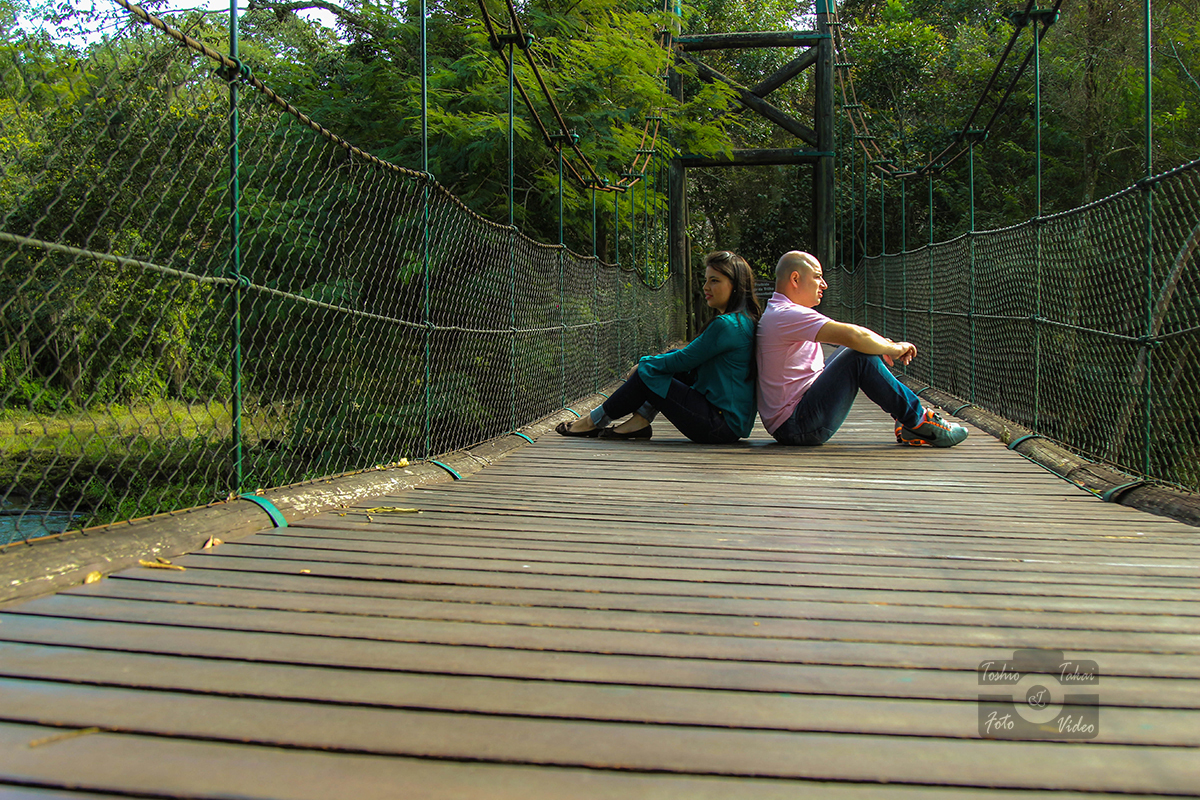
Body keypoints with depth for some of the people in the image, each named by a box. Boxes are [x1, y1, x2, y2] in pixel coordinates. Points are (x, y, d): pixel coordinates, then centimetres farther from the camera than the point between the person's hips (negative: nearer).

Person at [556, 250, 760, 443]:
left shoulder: (727, 325, -19)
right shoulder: (744, 320, 12)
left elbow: (683, 360, -13)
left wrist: (644, 363, 3)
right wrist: (651, 362, 10)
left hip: (721, 427, -9)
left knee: (647, 373, -3)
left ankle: (595, 421, 13)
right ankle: (640, 420, 9)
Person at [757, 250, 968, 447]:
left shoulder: (779, 313, 18)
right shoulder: (787, 315, -17)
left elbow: (846, 336, 19)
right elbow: (853, 336, -24)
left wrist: (884, 345, 2)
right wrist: (895, 349, -8)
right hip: (795, 426, -11)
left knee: (862, 348, 14)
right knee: (861, 357, -18)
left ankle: (906, 422, 10)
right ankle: (919, 421, -8)